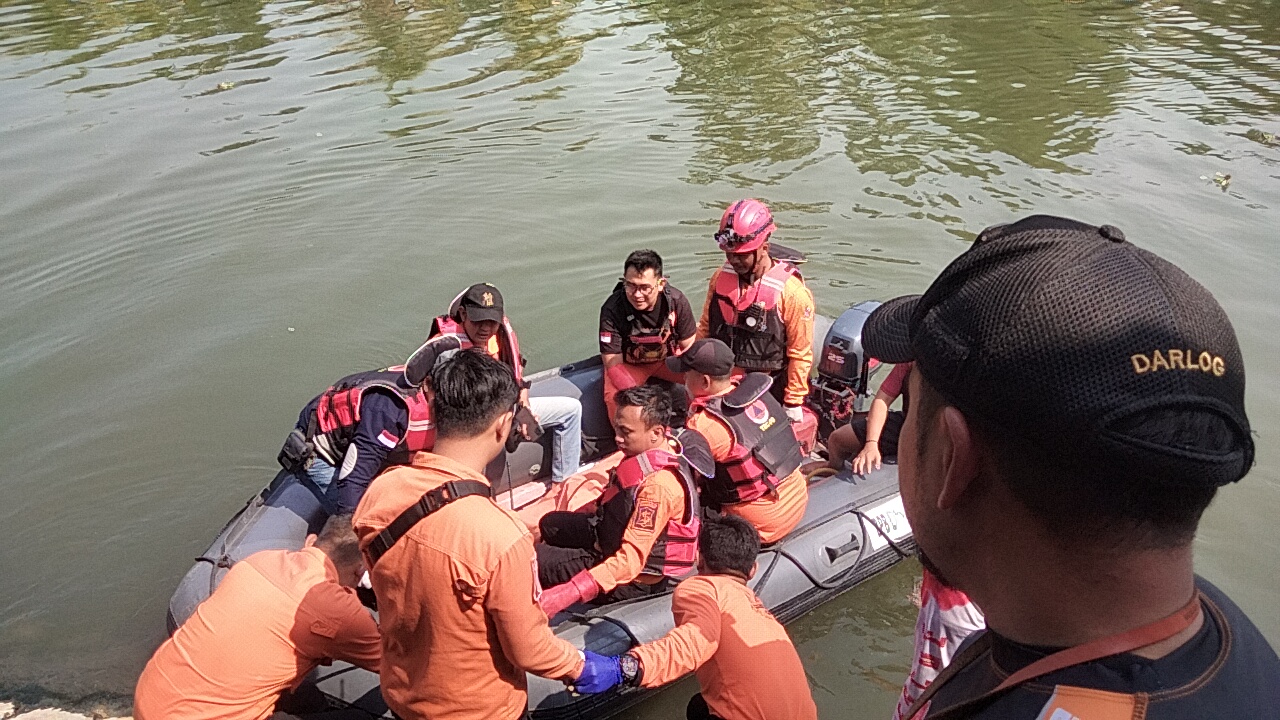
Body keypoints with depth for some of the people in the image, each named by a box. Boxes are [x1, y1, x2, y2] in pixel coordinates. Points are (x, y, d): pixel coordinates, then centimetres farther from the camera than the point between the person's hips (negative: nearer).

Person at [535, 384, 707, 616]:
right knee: (551, 524, 23)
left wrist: (565, 594, -39)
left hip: (636, 581, -10)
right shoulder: (664, 446, -7)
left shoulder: (659, 484, -35)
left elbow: (631, 560, -35)